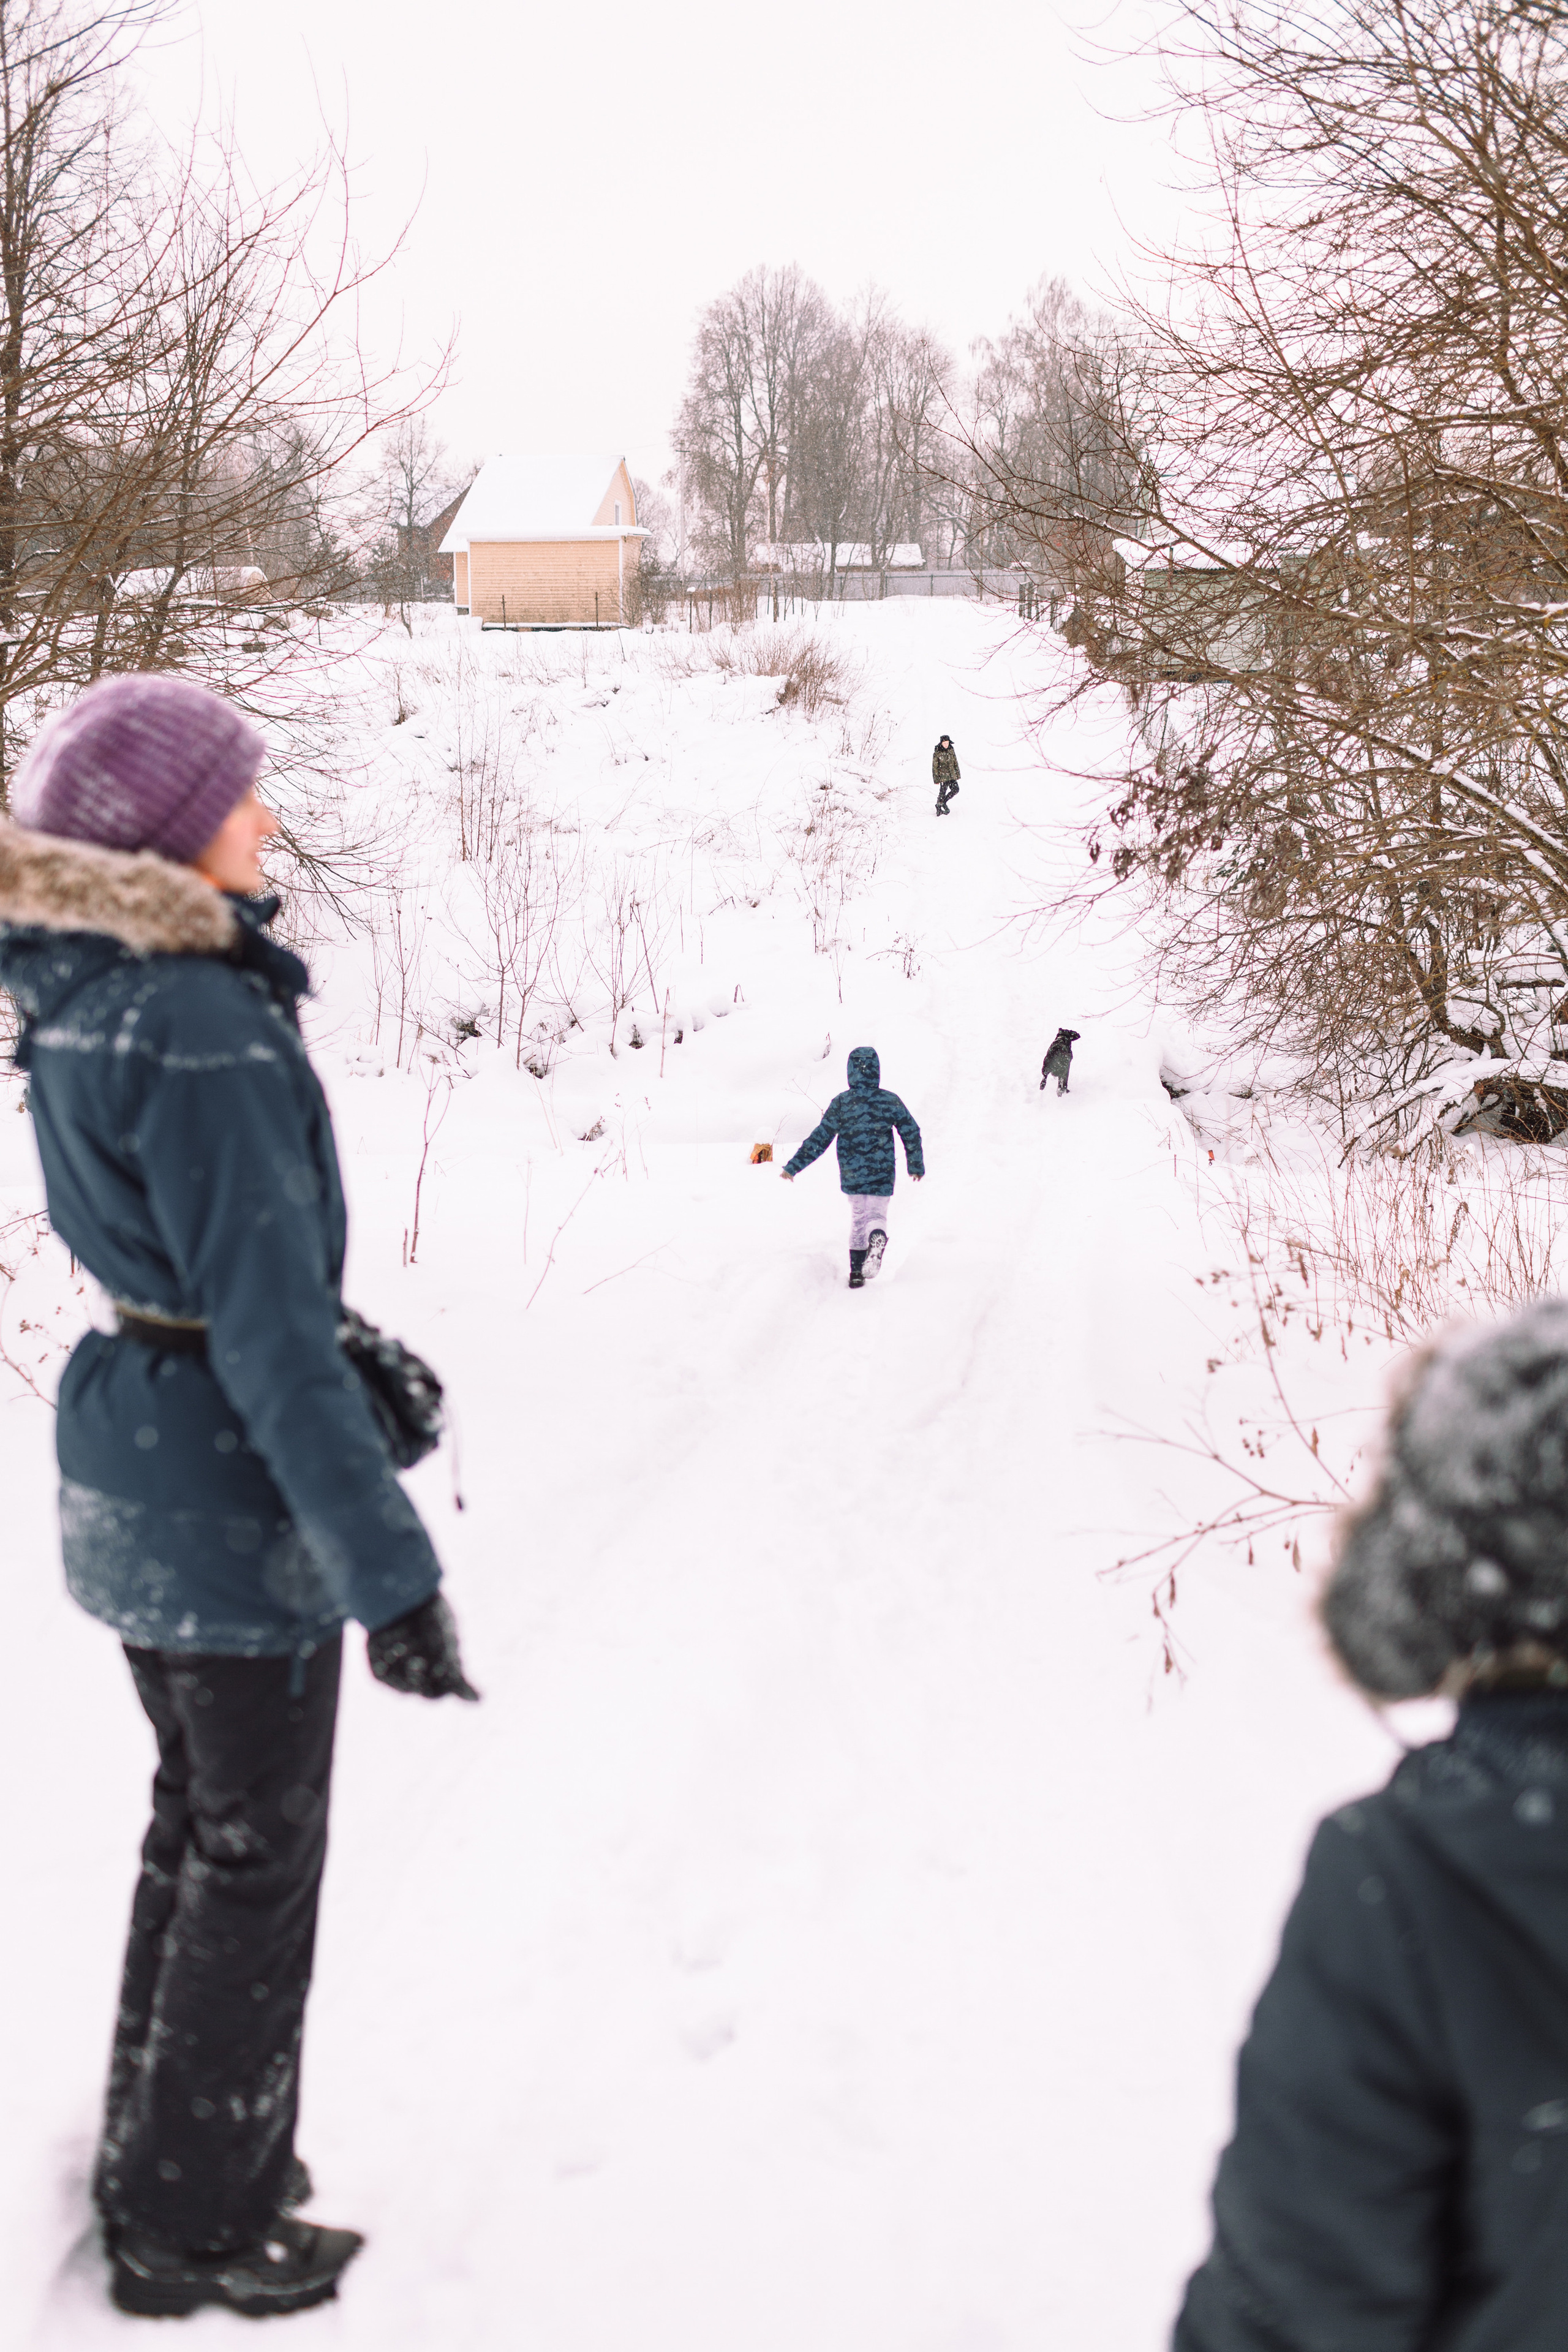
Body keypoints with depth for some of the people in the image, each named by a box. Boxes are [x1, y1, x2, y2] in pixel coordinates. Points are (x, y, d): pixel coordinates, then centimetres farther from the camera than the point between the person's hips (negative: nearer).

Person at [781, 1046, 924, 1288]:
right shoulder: (891, 1101, -4)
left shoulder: (841, 1103, -6)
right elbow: (912, 1134, 2)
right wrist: (917, 1166, 18)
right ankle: (878, 1238, -27)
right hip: (882, 1176, -1)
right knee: (877, 1216, 10)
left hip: (852, 1175, 1)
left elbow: (820, 1138, -7)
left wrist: (793, 1167, 0)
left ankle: (856, 1272, 16)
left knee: (858, 1219, 19)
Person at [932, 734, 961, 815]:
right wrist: (936, 779, -9)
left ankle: (944, 802, 18)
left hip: (952, 776, 5)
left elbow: (955, 763, 13)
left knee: (955, 790, -2)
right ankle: (939, 809, 14)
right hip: (944, 776, -5)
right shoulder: (937, 753, -10)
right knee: (943, 792, -2)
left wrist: (957, 775, 12)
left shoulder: (951, 750, 5)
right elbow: (935, 767, -7)